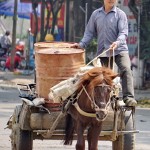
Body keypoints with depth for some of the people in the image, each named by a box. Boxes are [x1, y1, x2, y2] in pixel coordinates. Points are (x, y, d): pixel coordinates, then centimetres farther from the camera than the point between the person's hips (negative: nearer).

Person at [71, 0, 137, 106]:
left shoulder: (120, 14, 0)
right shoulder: (96, 14, 11)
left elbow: (123, 32, -10)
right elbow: (90, 32, 16)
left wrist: (118, 42, -29)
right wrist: (82, 44, 3)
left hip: (119, 50, -4)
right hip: (103, 52, 4)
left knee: (126, 70, -23)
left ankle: (128, 98, -28)